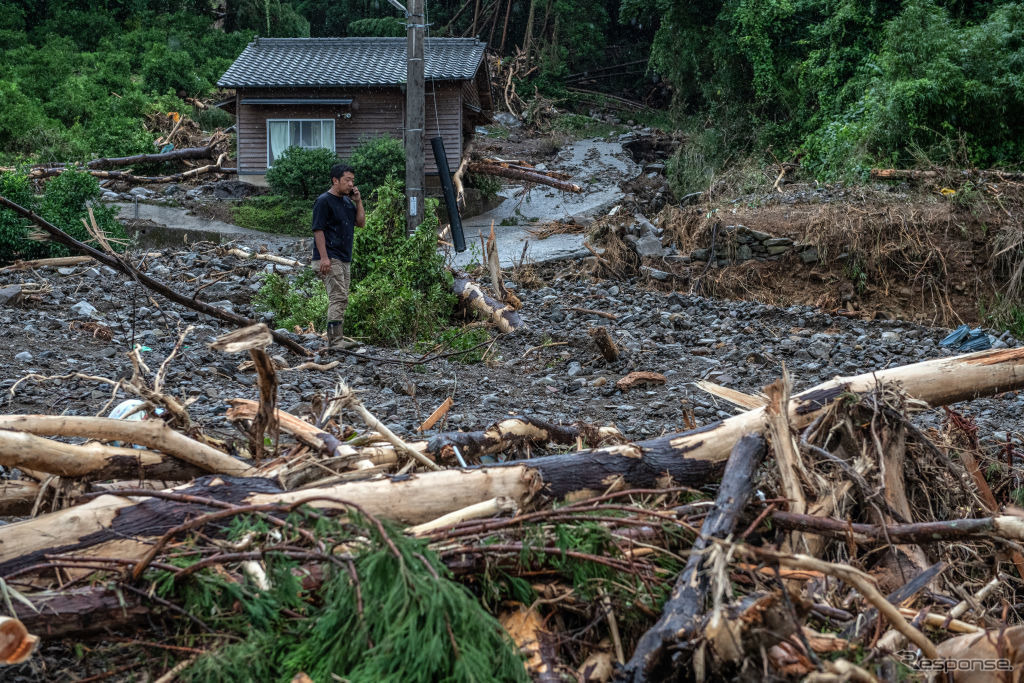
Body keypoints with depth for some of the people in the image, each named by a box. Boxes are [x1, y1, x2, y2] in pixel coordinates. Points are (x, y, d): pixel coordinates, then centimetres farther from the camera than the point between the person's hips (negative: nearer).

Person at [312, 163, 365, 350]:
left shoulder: (347, 201, 16)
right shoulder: (324, 201, -9)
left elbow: (361, 223, 15)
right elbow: (318, 230, -14)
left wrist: (358, 201, 3)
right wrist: (324, 258, -20)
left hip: (344, 258, 9)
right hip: (330, 258, -9)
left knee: (342, 300, 10)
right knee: (338, 297, -16)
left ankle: (337, 338, 16)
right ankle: (335, 341, -18)